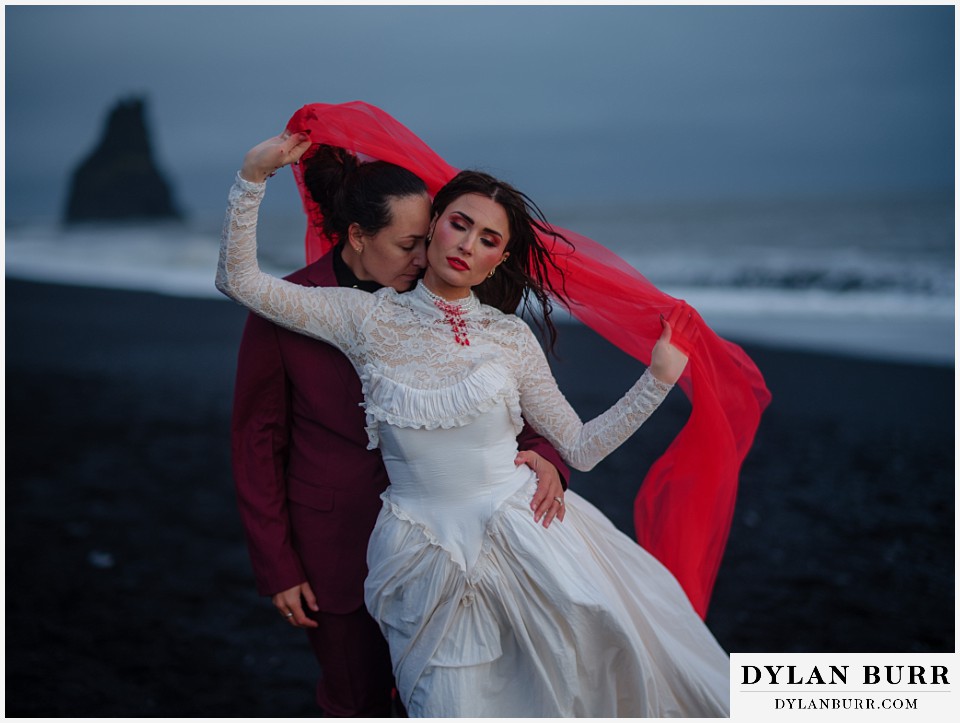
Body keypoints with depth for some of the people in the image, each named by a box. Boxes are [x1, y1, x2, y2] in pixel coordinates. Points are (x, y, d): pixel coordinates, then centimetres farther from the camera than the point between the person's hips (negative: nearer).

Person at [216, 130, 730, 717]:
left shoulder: (511, 337, 3)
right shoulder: (369, 317, 1)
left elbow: (580, 447, 7)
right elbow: (240, 281, -2)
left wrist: (658, 379, 1)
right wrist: (254, 175, -7)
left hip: (522, 533, 1)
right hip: (428, 556, 0)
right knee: (457, 708, -1)